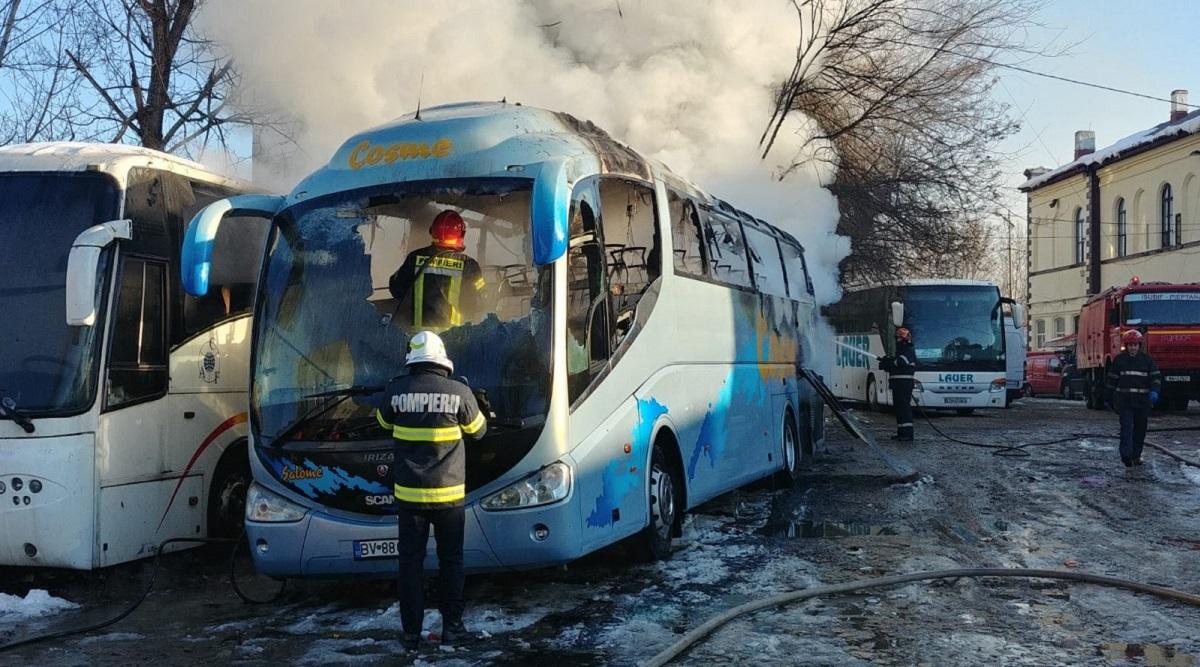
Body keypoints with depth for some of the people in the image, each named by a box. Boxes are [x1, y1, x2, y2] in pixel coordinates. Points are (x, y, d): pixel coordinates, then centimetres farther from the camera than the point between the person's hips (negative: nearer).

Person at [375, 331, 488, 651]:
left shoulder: (396, 390, -7)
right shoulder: (459, 392, -11)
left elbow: (384, 423, 14)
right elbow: (478, 430, 5)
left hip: (409, 495, 1)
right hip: (448, 494, -1)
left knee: (411, 562, 8)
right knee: (451, 560, 13)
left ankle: (411, 632, 11)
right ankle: (452, 626, 18)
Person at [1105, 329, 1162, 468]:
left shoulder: (1147, 359, 6)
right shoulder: (1119, 360, 5)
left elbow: (1156, 377, 1)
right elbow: (1112, 380, 9)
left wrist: (1154, 391, -18)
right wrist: (1107, 399, 10)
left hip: (1142, 401, 2)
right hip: (1124, 400, -2)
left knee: (1140, 429, 8)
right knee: (1126, 426, -14)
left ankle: (1136, 455, 19)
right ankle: (1126, 455, -21)